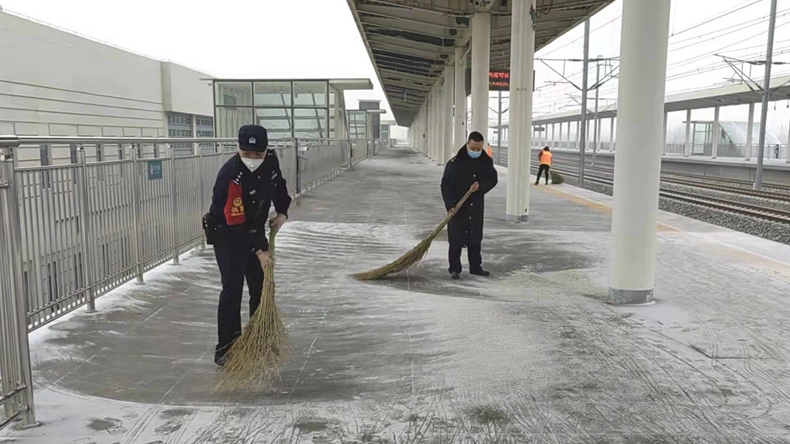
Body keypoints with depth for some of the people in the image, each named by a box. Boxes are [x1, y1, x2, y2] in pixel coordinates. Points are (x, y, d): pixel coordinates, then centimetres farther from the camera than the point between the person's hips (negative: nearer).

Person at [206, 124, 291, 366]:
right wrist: (258, 251, -28)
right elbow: (236, 222, -29)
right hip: (228, 233, -6)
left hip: (256, 230, 7)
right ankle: (226, 348, -3)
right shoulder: (229, 176, -31)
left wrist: (282, 212, -1)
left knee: (261, 287, 9)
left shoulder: (271, 159, -11)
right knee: (232, 288, -12)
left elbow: (279, 184, 11)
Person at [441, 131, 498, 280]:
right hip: (457, 207, -4)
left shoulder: (486, 161, 1)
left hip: (476, 206, 4)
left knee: (475, 239, 13)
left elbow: (493, 179, 2)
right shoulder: (455, 162, -12)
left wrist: (480, 186, -18)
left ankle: (475, 267, 26)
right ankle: (454, 269, 10)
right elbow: (446, 185, -11)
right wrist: (450, 205, -20)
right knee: (456, 239, -1)